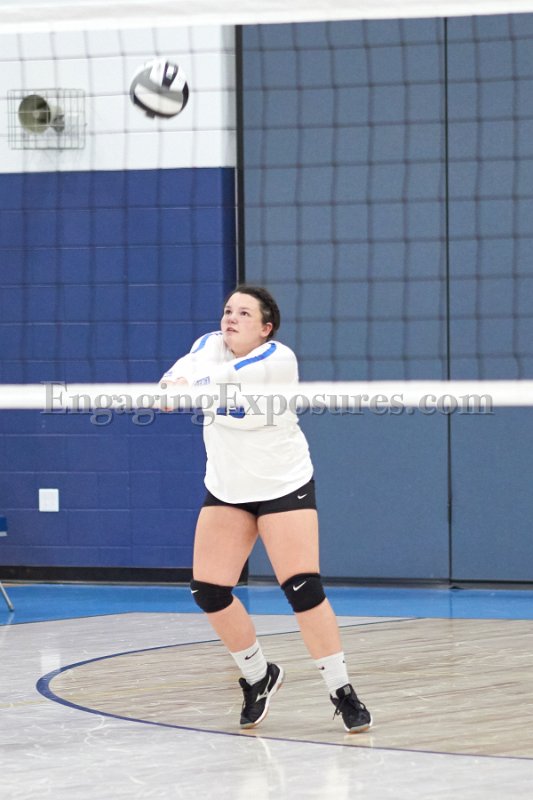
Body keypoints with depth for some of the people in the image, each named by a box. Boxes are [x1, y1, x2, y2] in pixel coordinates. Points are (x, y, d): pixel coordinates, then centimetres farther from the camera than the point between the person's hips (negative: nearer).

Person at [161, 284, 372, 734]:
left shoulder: (278, 360, -20)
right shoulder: (210, 346, -3)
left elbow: (222, 376, -33)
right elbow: (185, 373, -20)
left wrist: (182, 385, -47)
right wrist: (172, 383, -41)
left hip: (284, 488, -5)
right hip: (226, 490, 5)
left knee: (303, 588, -16)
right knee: (208, 590, -4)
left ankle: (342, 691, -5)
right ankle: (259, 677, 18)